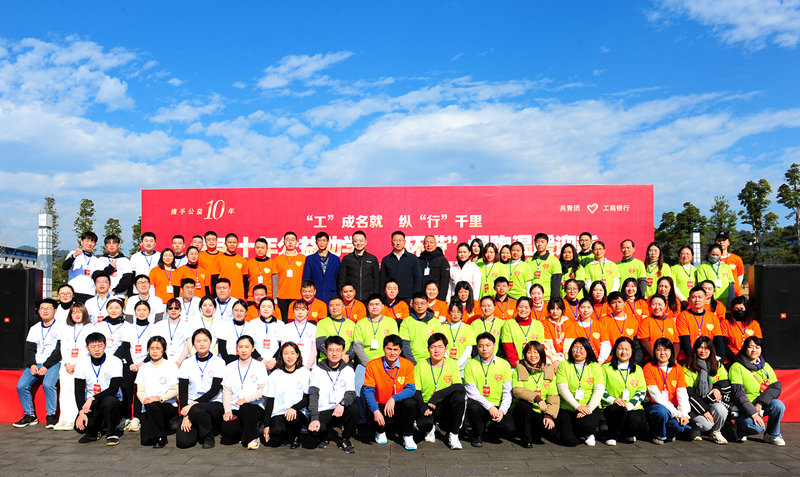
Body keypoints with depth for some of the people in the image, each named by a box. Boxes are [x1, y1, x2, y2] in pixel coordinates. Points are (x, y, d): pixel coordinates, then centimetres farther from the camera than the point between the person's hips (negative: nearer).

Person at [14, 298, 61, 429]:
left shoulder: (60, 327, -1)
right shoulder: (34, 329, 16)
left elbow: (59, 351, -8)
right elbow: (29, 349, 10)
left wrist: (46, 366, -16)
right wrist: (32, 365, -8)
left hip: (53, 363, -5)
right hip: (36, 363, 5)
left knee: (48, 384, -30)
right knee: (21, 386, -15)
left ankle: (51, 416, -16)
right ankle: (30, 415, 1)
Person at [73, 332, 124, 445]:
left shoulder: (115, 362, -12)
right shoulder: (81, 364, -2)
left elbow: (114, 389, -16)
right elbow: (79, 391, -3)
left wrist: (93, 399, -25)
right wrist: (81, 411, -17)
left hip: (112, 399, -2)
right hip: (90, 402, 3)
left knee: (109, 401, -38)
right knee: (80, 426, -23)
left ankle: (111, 434, -12)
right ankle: (94, 431, 16)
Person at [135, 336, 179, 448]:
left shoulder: (171, 366, 1)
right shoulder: (144, 368, 13)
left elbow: (175, 390, -5)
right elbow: (140, 390, 8)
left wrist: (159, 398, -22)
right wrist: (144, 399, -15)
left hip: (169, 406, -3)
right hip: (148, 409, 3)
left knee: (152, 405, -36)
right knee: (145, 441, -17)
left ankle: (161, 438, -15)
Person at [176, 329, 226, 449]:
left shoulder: (218, 362, -3)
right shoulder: (187, 364, 5)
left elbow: (215, 390, -10)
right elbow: (182, 391, 1)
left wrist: (194, 403, -20)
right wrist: (185, 415, -12)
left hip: (214, 405, -2)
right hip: (191, 406, 2)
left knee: (196, 409, -36)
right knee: (182, 442, -19)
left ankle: (209, 437, -8)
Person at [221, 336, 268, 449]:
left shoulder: (260, 367, 6)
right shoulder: (230, 368, 13)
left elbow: (263, 390, -2)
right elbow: (226, 391, 8)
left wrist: (247, 399, -19)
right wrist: (227, 410, -7)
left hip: (255, 407, -2)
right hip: (234, 409, 2)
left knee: (246, 408, -38)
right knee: (226, 440, -23)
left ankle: (252, 437, -15)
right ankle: (241, 434, 12)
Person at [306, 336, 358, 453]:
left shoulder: (348, 371, 5)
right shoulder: (317, 370, 2)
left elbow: (351, 394, -6)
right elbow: (313, 395, -8)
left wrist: (342, 404, -29)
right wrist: (314, 418, -23)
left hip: (340, 412, 1)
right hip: (321, 412, -1)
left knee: (353, 408, -32)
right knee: (309, 443, -24)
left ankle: (345, 440, -7)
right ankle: (323, 436, 13)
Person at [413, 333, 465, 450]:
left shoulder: (452, 364, 0)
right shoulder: (420, 366, 0)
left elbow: (459, 387, -13)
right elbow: (416, 391, -3)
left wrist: (437, 395, -25)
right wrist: (423, 408, -21)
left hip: (445, 407, 1)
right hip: (426, 406, -1)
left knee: (459, 396, -30)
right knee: (422, 423, -34)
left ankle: (453, 434, -12)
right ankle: (430, 430, 9)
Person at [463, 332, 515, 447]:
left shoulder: (504, 364, 4)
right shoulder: (470, 365, -1)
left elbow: (507, 392, 3)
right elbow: (471, 392, -7)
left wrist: (502, 410, -13)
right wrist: (489, 406, -19)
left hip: (498, 406, 1)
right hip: (480, 404, -1)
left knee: (509, 428, -25)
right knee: (473, 407, -36)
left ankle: (490, 431, 13)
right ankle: (477, 435, -3)